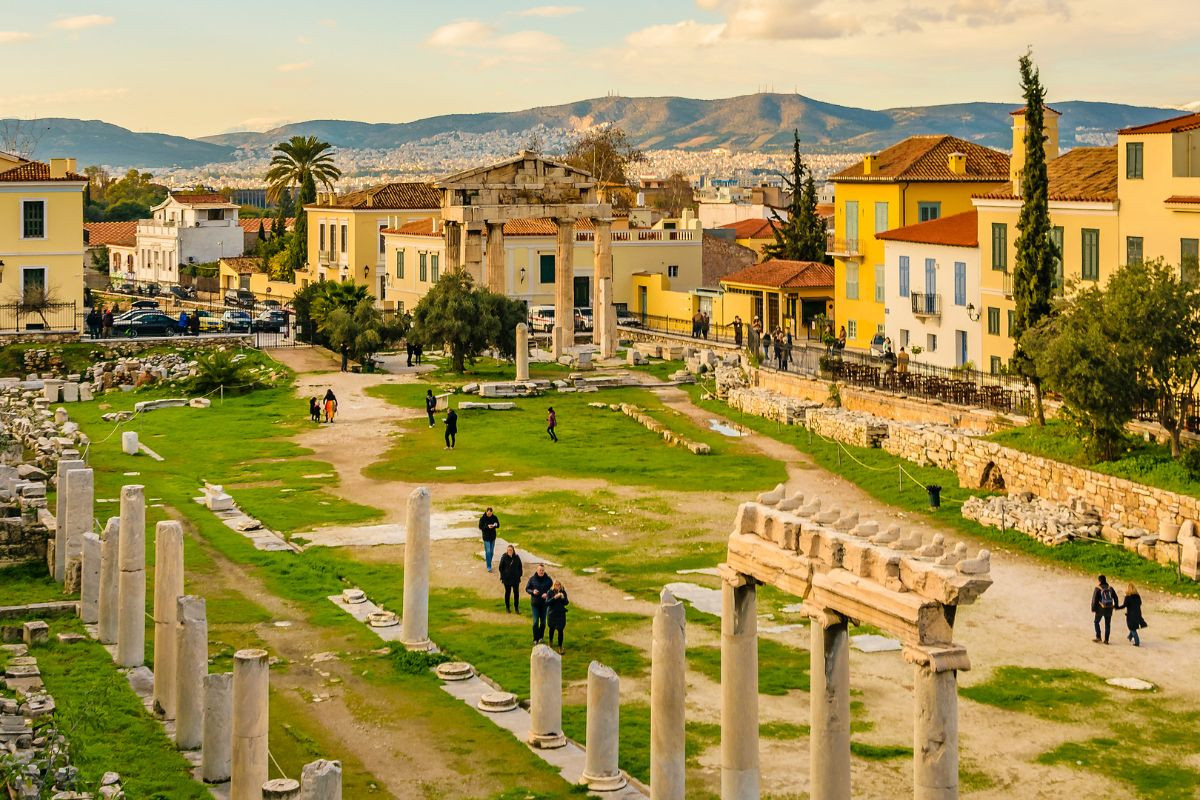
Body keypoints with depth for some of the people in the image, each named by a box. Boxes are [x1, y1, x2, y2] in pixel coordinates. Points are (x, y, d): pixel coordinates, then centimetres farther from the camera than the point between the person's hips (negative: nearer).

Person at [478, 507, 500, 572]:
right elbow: (480, 527, -11)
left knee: (491, 551, 12)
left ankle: (488, 561, 30)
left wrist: (494, 525, -20)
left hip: (493, 537, 4)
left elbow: (498, 525, 3)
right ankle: (489, 567, -5)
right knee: (488, 551, -8)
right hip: (486, 537, -4)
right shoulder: (482, 518, -11)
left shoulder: (494, 517, -3)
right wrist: (487, 526, -26)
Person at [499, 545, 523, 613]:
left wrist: (519, 575, 2)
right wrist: (503, 576, -7)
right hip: (507, 579, -2)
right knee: (507, 592, 10)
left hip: (516, 579, 2)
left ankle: (516, 608, 17)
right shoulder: (504, 557, -10)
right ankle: (507, 607, 23)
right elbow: (501, 568, -4)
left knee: (516, 593, 5)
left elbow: (520, 567, 8)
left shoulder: (517, 557, -4)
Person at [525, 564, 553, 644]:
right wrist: (532, 592, -18)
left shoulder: (548, 579, -4)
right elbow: (527, 589, 3)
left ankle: (541, 637, 28)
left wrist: (547, 594, -19)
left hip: (544, 603, 1)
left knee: (543, 622, 10)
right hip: (535, 603, -1)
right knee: (536, 621, -5)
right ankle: (536, 639, 4)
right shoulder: (532, 579, -4)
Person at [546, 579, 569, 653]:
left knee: (560, 630, -7)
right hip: (552, 613, 0)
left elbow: (566, 603, -1)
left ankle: (560, 647, 2)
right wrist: (554, 598, -28)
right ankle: (551, 641, 47)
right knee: (552, 628, 19)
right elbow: (547, 603, -17)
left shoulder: (563, 592, -4)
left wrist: (563, 598, -21)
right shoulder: (550, 592, -10)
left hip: (561, 614, 0)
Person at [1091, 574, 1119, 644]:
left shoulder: (1097, 589, -8)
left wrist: (1093, 608, -3)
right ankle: (1106, 640, 10)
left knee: (1096, 622, 15)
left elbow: (1094, 599, -11)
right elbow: (1115, 597, 7)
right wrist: (1115, 606, 22)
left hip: (1100, 609, -4)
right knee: (1107, 624, 11)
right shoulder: (1110, 588, 4)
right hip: (1109, 609, 4)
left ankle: (1098, 637, 7)